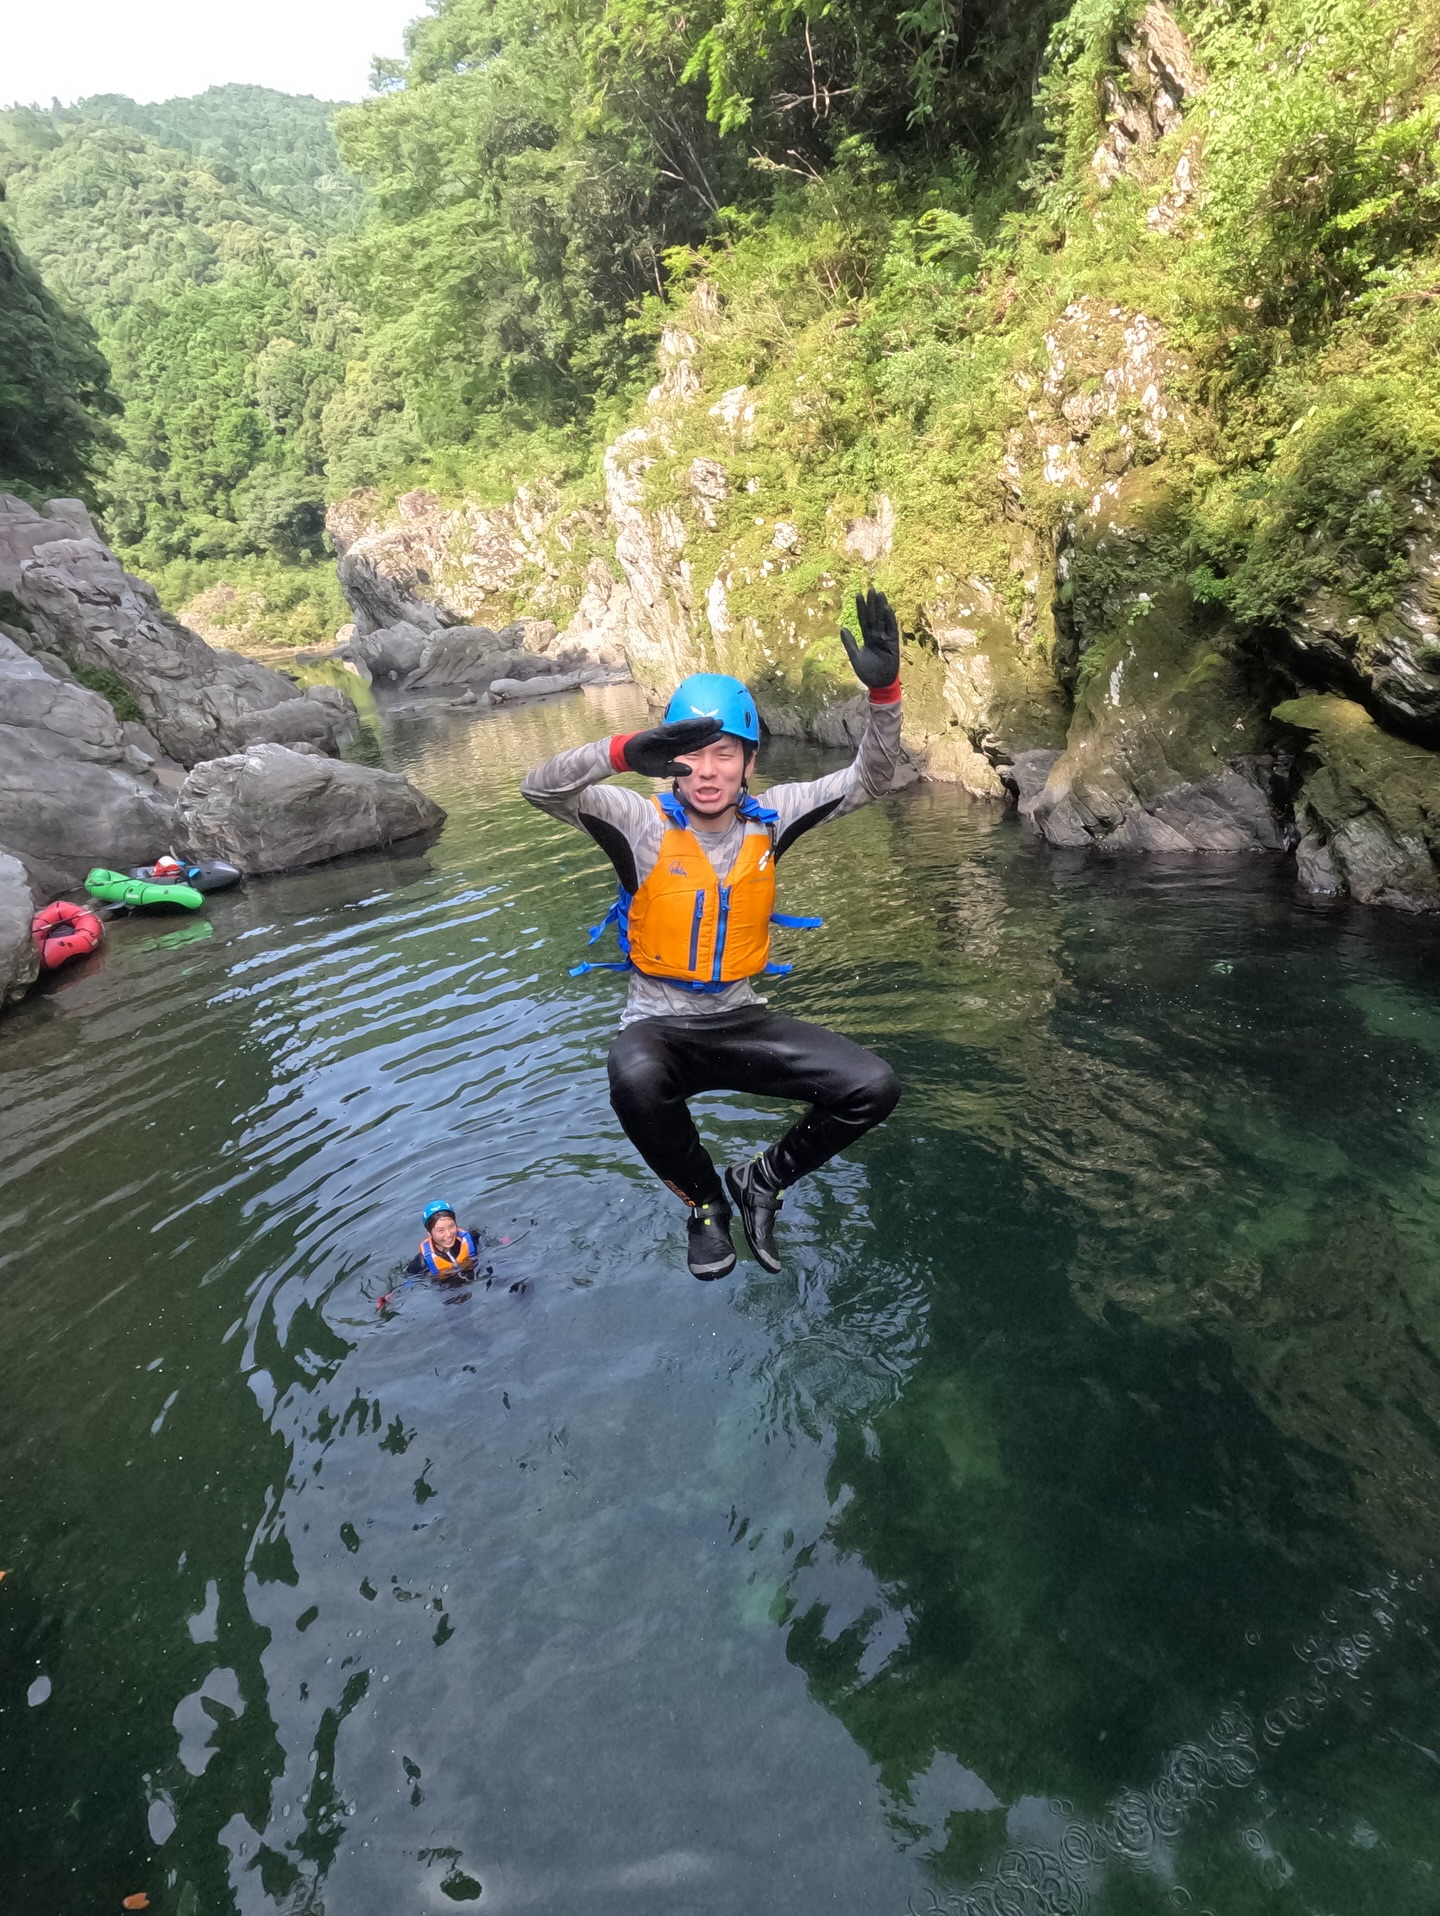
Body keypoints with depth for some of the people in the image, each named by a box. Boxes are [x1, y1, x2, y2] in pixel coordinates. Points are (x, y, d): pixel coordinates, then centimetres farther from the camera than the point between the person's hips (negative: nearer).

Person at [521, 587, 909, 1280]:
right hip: (659, 1023, -3)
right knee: (635, 1079, -39)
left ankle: (760, 1180, 11)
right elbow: (540, 787, -25)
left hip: (741, 1020, 3)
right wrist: (626, 752, -43)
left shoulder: (767, 818, -3)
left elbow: (869, 778, -3)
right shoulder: (643, 821, -12)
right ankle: (704, 1201, -6)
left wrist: (883, 690, -21)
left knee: (871, 1087, -15)